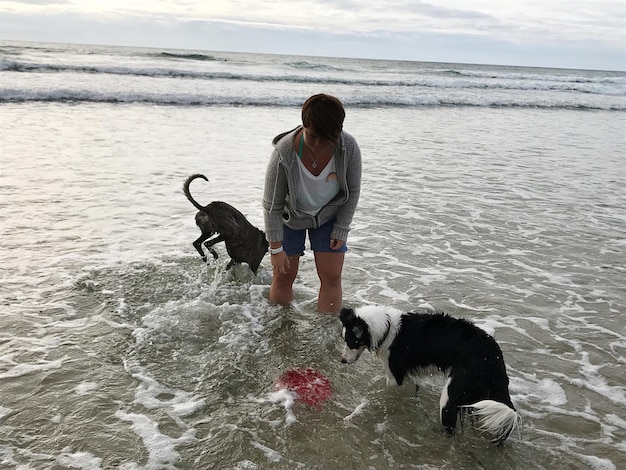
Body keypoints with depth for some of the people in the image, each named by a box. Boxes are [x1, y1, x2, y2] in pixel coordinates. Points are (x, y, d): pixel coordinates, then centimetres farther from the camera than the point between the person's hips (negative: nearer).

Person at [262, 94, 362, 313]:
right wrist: (276, 248, -18)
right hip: (290, 217, -1)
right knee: (283, 276, 3)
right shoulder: (284, 152, -34)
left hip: (329, 215, 2)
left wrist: (341, 230, -9)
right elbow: (272, 205, -22)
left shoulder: (349, 147, -28)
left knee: (331, 276, -2)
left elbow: (352, 192, -10)